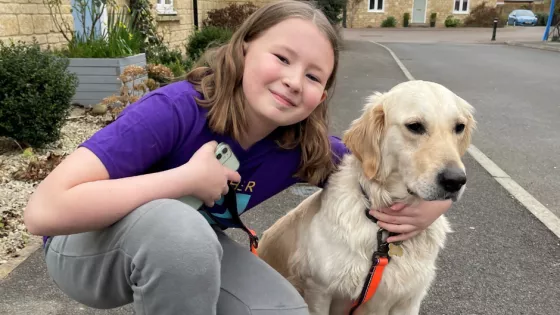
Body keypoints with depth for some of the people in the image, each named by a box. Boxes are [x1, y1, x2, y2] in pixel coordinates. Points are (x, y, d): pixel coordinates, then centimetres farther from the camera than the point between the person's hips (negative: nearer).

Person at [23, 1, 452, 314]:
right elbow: (45, 210, -39)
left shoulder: (306, 149, -16)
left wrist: (428, 207, -28)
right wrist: (188, 178, -37)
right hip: (87, 245, -4)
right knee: (178, 225, -38)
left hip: (186, 251, 5)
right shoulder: (176, 110, -32)